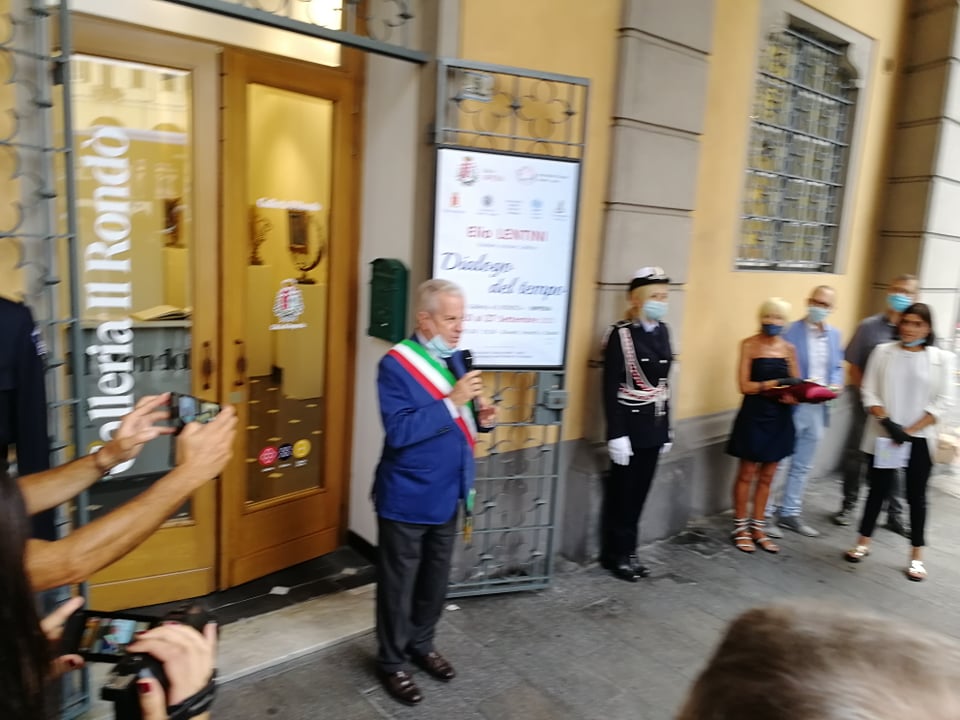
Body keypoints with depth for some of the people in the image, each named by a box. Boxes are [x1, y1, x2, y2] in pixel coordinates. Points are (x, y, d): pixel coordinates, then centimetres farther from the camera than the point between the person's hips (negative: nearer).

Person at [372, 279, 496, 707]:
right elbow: (399, 432, -27)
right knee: (399, 582, 11)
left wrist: (481, 417, -7)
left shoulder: (455, 358, 4)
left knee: (436, 576, 21)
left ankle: (422, 645, 43)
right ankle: (391, 662, 31)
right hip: (407, 497, -7)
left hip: (447, 493, 7)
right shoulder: (396, 364, -19)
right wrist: (452, 402, -29)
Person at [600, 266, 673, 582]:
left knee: (639, 492, 14)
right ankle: (616, 555, 22)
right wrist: (616, 434, -18)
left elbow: (664, 381, 13)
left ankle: (627, 552, 27)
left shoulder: (662, 331, 7)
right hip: (630, 424, -6)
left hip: (654, 424, 7)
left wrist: (666, 424, 14)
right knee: (621, 493, 7)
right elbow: (610, 389, -16)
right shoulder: (620, 334, -15)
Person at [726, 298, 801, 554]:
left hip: (779, 418, 4)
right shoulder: (749, 345, -6)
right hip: (754, 415, -4)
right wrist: (773, 384, -23)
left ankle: (758, 527, 25)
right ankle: (741, 527, 18)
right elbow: (745, 386, -12)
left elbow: (796, 384, 6)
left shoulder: (789, 348, 6)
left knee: (767, 476, 13)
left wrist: (794, 395, -15)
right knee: (747, 473, 5)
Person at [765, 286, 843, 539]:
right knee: (776, 465, 2)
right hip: (791, 408, -7)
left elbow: (837, 367, 15)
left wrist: (835, 385, -5)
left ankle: (789, 513, 29)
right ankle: (764, 514, 14)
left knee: (802, 466, 16)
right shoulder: (790, 332, -12)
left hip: (817, 409, 7)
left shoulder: (834, 334, 10)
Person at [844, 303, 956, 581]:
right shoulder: (883, 352, 0)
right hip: (882, 436, 1)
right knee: (877, 489, 10)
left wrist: (910, 431, -13)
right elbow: (869, 392, -1)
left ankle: (916, 555, 21)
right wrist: (888, 423, -14)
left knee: (916, 495, 9)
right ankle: (863, 542, 24)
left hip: (919, 439, 0)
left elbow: (943, 401, -5)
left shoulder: (942, 358, -2)